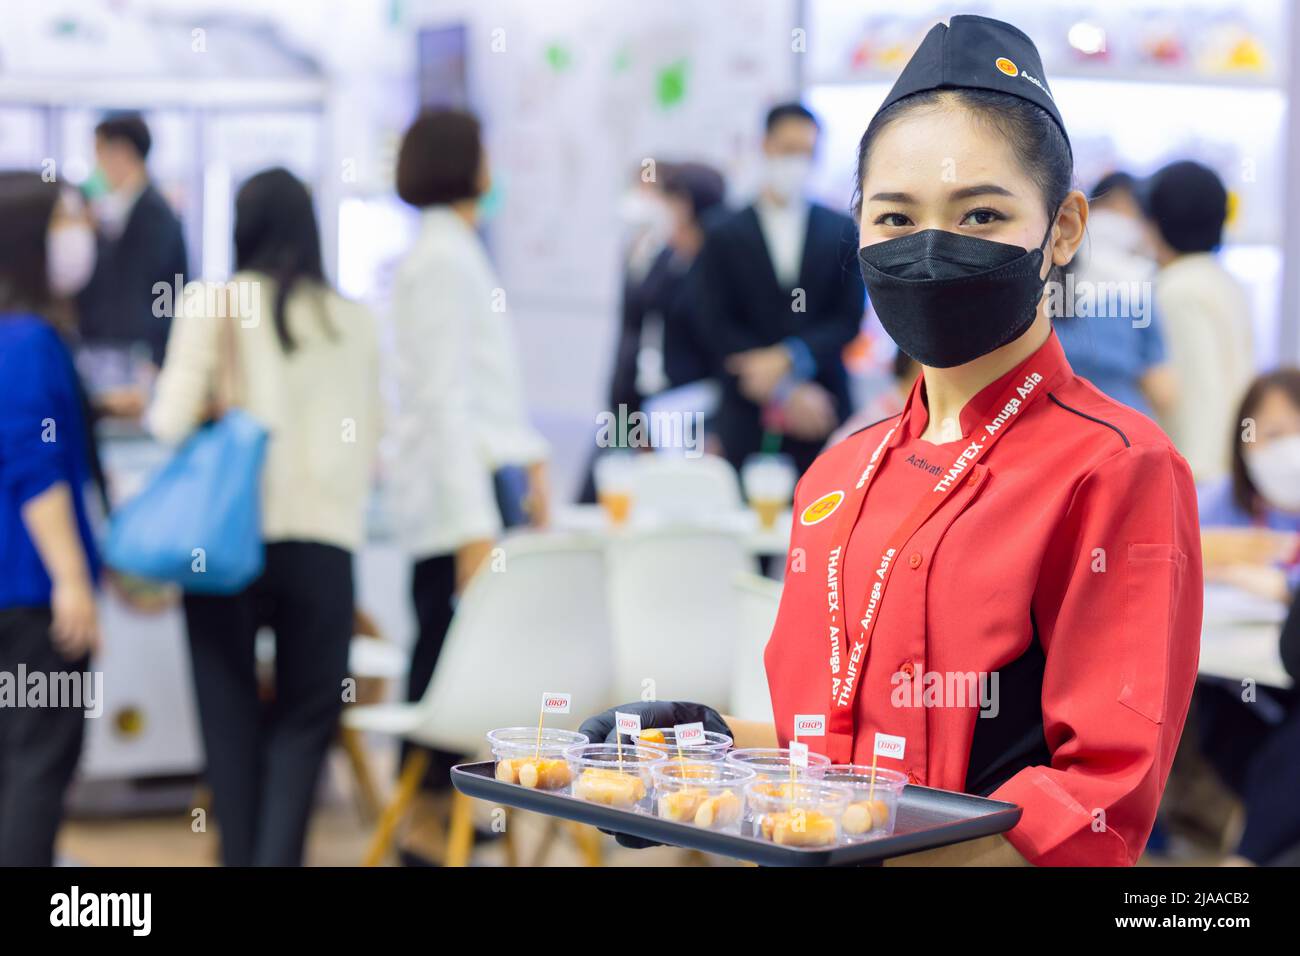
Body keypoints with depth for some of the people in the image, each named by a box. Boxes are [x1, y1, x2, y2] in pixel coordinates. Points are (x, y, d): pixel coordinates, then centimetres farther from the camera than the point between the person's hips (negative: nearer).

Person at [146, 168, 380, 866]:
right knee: (305, 715, 9)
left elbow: (173, 418, -9)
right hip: (326, 532, 1)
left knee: (230, 711, 13)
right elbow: (370, 437, 10)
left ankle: (241, 853, 19)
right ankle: (279, 855, -5)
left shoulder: (214, 305, -3)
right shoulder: (354, 322, 5)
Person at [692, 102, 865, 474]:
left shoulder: (842, 231, 10)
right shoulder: (725, 237, 6)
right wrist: (786, 391, -9)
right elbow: (717, 328, 0)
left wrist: (789, 358, -11)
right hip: (748, 415, -1)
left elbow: (850, 318, 5)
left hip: (823, 412, 1)